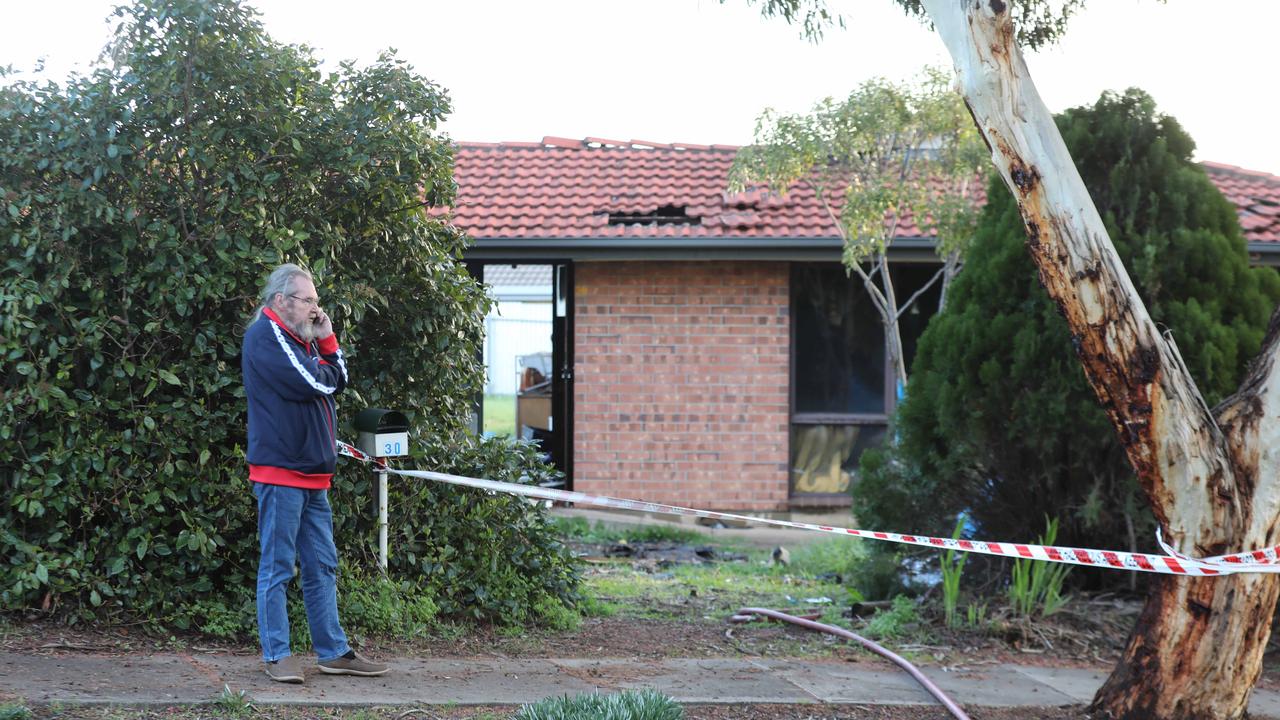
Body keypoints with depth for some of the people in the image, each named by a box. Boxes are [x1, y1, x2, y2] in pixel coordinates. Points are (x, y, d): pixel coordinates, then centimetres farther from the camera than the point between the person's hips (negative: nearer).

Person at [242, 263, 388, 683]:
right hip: (281, 471, -10)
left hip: (313, 475, 10)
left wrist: (327, 341, 4)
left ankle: (333, 652, 18)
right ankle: (277, 655, 3)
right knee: (277, 567, -2)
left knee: (322, 567, 12)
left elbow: (338, 380, 15)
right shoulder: (265, 337, -11)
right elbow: (315, 384, -20)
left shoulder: (299, 338, 20)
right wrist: (325, 364, 1)